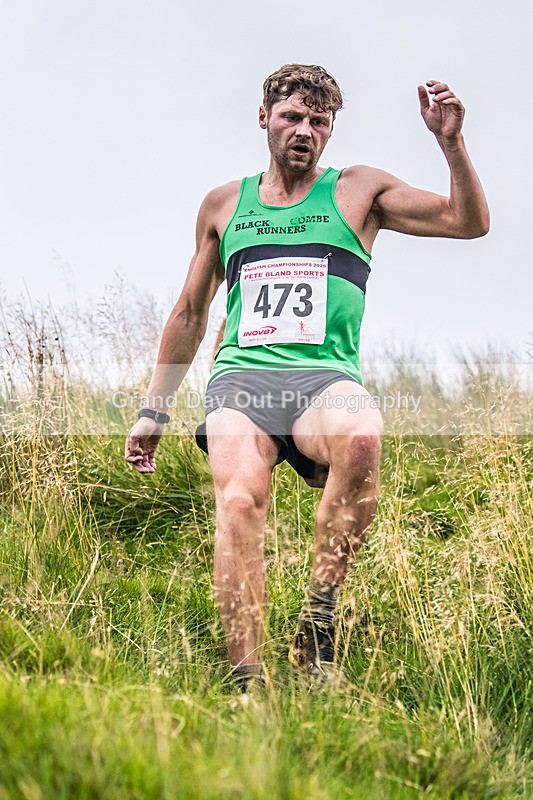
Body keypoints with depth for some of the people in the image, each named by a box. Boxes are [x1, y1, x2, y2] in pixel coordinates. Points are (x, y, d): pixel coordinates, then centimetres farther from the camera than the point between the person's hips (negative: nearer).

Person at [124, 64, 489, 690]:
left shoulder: (358, 191, 16)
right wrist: (153, 410, 24)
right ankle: (246, 682, -34)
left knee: (361, 438, -38)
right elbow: (189, 314, 28)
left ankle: (317, 623, -27)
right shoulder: (224, 205, 22)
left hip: (325, 377, -1)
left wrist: (450, 143, -5)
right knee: (239, 502, -29)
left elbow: (469, 221, 9)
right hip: (240, 377, 1)